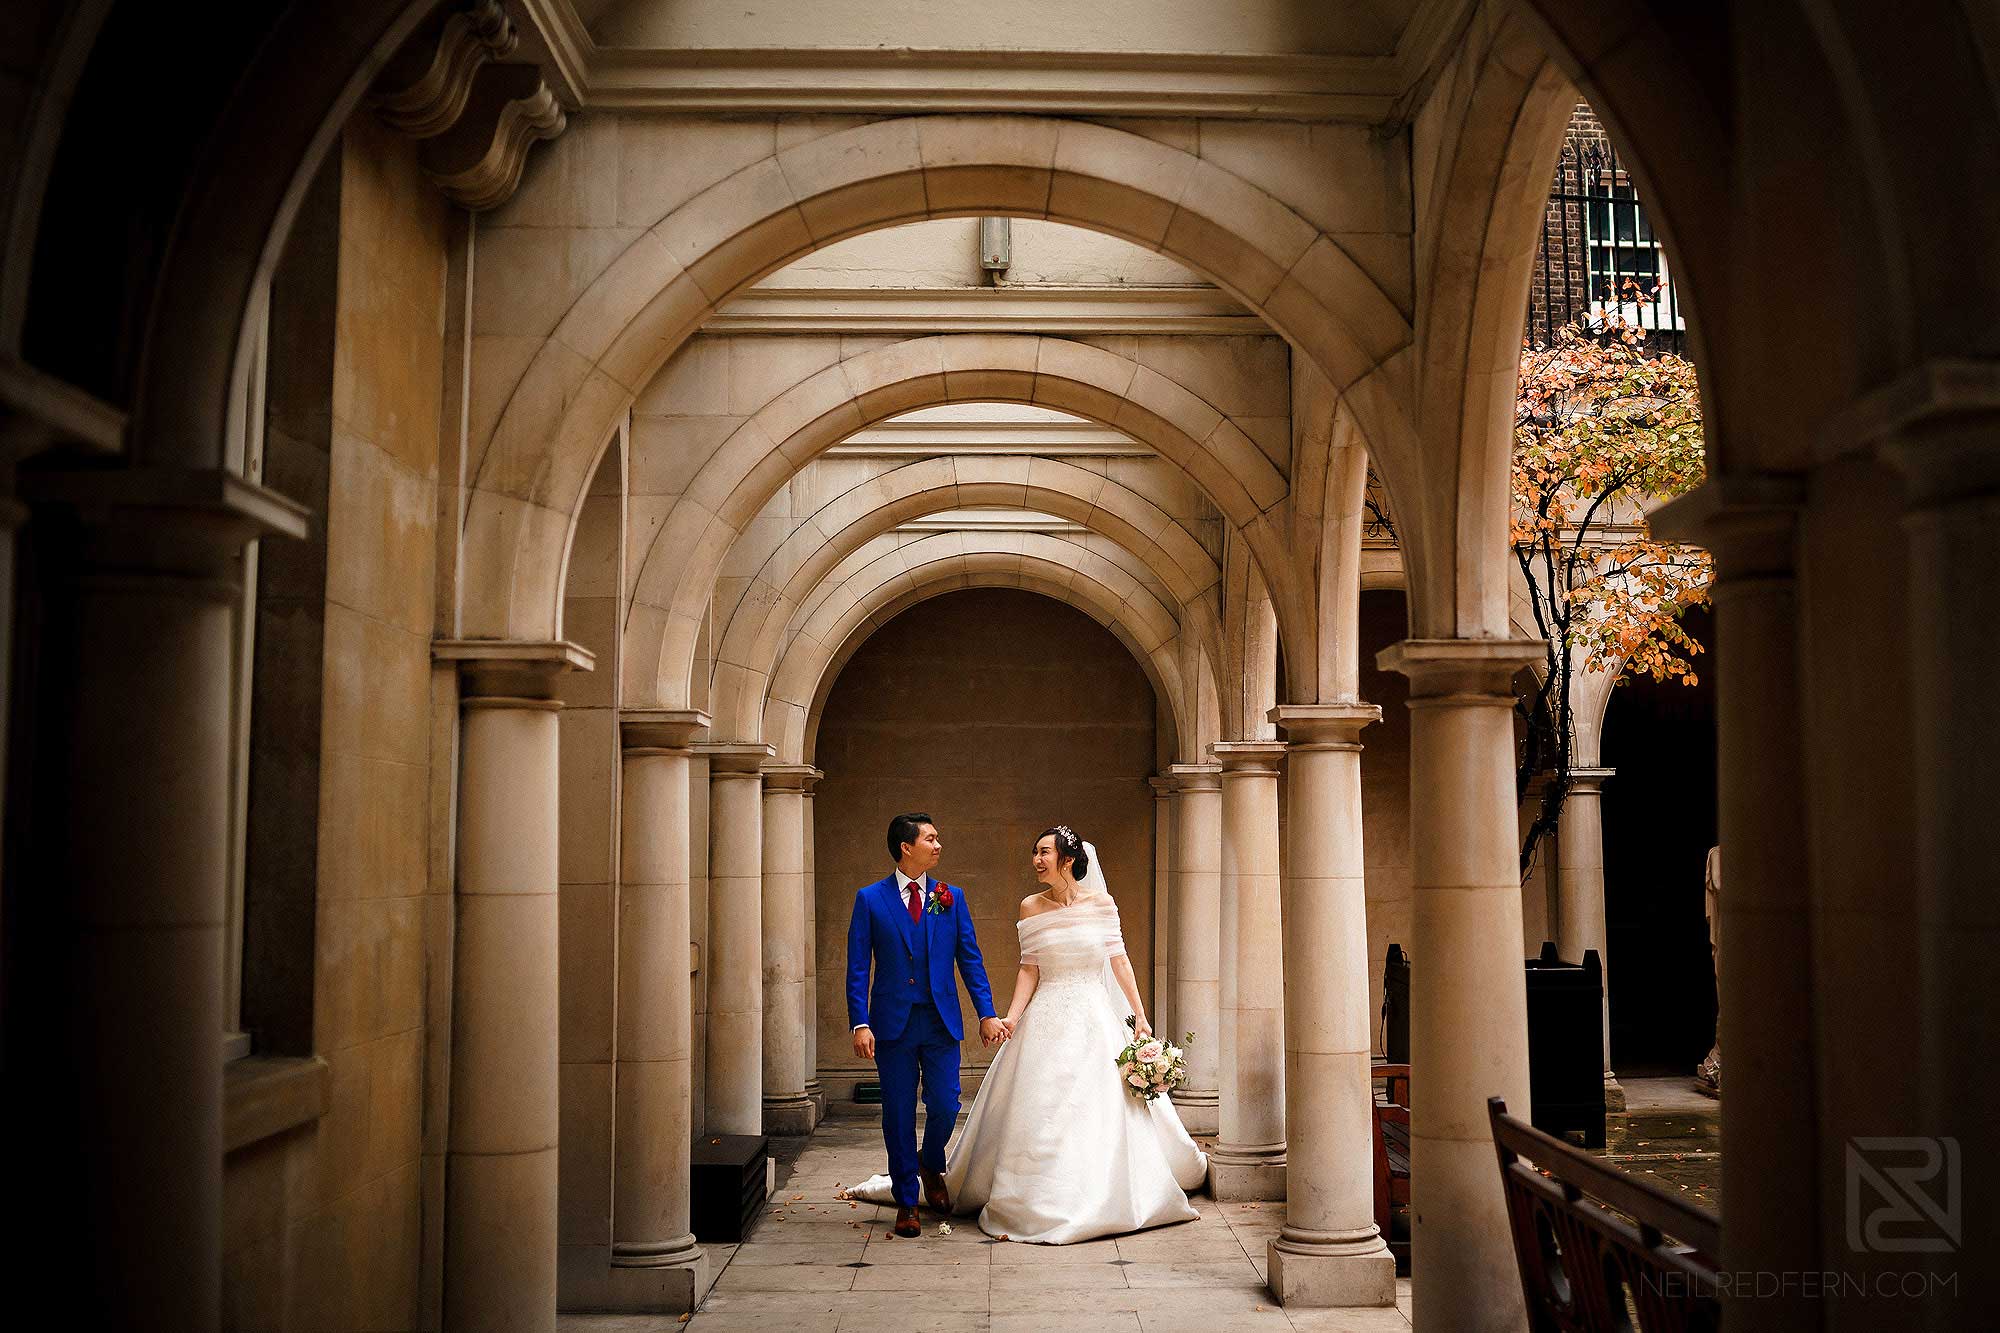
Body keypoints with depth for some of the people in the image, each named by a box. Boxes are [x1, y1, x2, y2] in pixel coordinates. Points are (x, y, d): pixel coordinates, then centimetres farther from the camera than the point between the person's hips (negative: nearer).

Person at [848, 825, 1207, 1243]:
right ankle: (1038, 1201, 12)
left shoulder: (1101, 904, 0)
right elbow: (1029, 970, 2)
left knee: (1101, 1111, 3)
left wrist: (1139, 1016, -1)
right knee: (1037, 1114, 1)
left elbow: (1120, 962, 2)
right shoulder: (1031, 907, 2)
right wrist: (1012, 1016, -9)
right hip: (1046, 1022, 0)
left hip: (1097, 1020, 0)